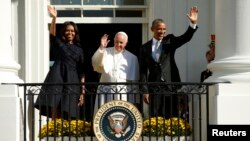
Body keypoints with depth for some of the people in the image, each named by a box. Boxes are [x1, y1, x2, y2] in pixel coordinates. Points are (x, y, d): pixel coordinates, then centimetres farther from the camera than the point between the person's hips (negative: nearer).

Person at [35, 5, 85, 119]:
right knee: (54, 109, -14)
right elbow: (52, 34, -9)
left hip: (72, 82, 2)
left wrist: (82, 91, 4)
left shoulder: (79, 49, 15)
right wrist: (54, 18, -25)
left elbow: (81, 72, 12)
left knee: (68, 114, -4)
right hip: (57, 78, -2)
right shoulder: (59, 44, 12)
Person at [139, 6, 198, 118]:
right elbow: (143, 71, 5)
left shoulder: (169, 41, 8)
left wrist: (193, 23, -25)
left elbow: (186, 38, -8)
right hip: (154, 86, 0)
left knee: (172, 117, 2)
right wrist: (144, 91, -2)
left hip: (171, 84, 0)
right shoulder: (145, 48, 7)